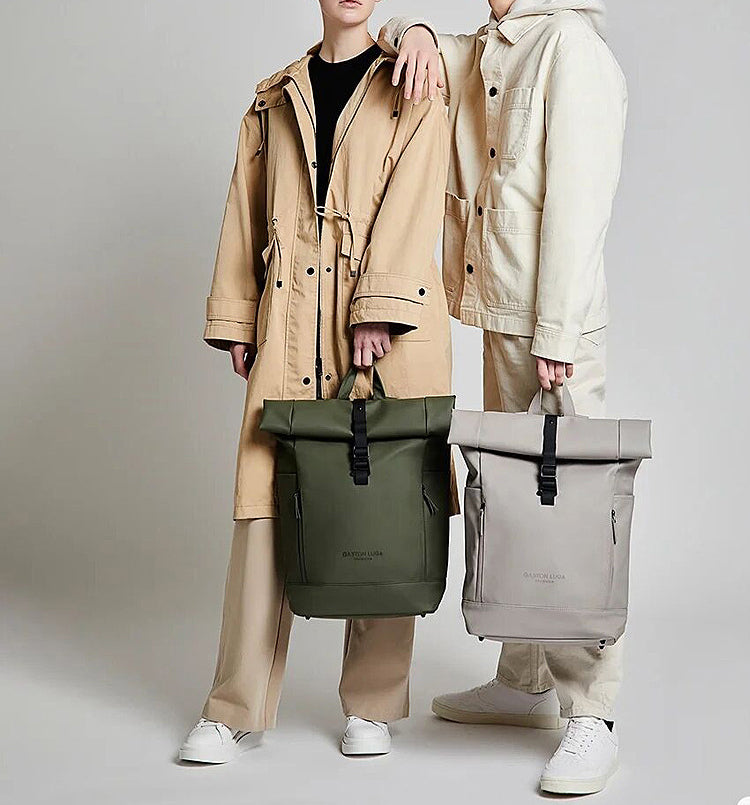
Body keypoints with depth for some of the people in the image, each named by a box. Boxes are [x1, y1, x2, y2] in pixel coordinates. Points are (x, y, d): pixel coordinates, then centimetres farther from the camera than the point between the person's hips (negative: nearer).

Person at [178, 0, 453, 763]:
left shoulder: (411, 91, 7)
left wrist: (379, 312, -16)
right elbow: (245, 214, 16)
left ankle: (372, 704, 15)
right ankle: (238, 710, 7)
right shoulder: (275, 99, 17)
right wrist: (235, 321, 8)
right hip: (291, 325, 2)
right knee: (265, 501, -1)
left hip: (388, 322, -2)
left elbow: (411, 203, -6)